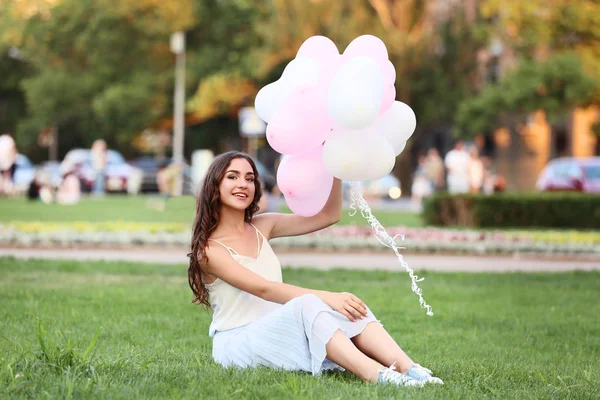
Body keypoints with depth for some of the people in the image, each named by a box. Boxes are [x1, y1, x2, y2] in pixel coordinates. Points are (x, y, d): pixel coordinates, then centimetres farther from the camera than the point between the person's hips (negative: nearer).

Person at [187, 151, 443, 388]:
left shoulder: (261, 227, 11)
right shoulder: (209, 248, -10)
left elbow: (329, 215, 8)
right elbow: (263, 289, -23)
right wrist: (326, 297, -32)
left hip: (276, 333, 6)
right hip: (237, 343, -6)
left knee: (347, 307, -21)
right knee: (308, 304, -34)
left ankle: (408, 369, -42)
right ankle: (378, 377, -52)